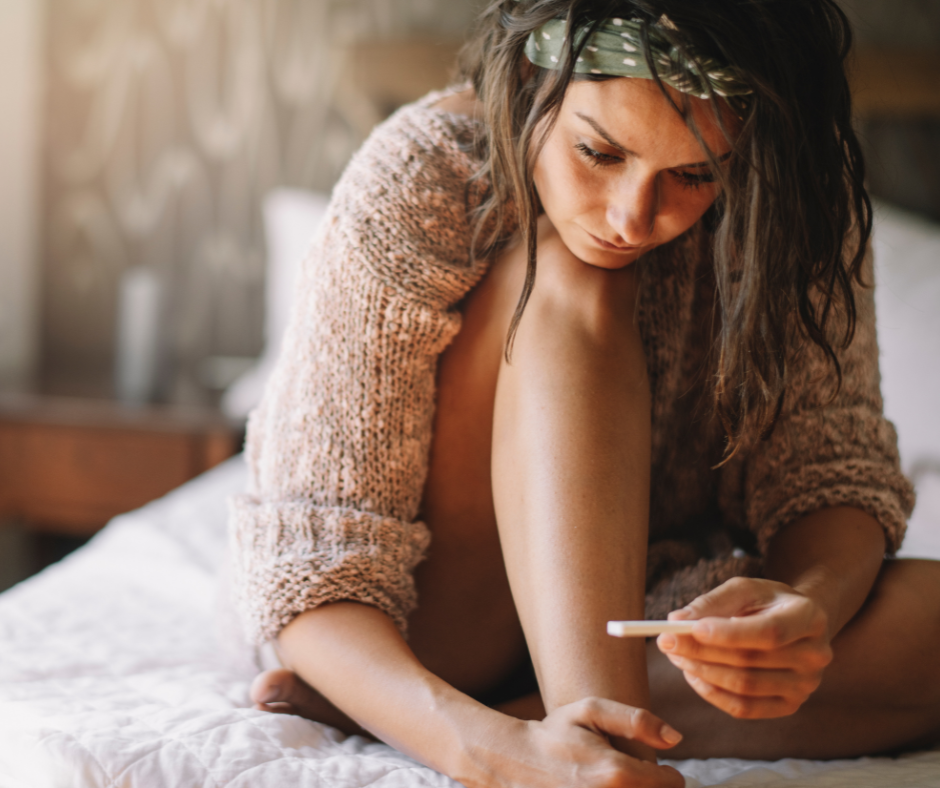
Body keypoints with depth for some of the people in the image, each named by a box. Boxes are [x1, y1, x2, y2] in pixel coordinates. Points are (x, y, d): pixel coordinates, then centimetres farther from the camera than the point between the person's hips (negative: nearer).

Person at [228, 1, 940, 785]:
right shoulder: (418, 185, -23)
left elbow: (832, 462, -12)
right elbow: (312, 568, -27)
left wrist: (811, 607, -37)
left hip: (649, 630, 4)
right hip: (433, 627, -3)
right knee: (573, 282, -30)